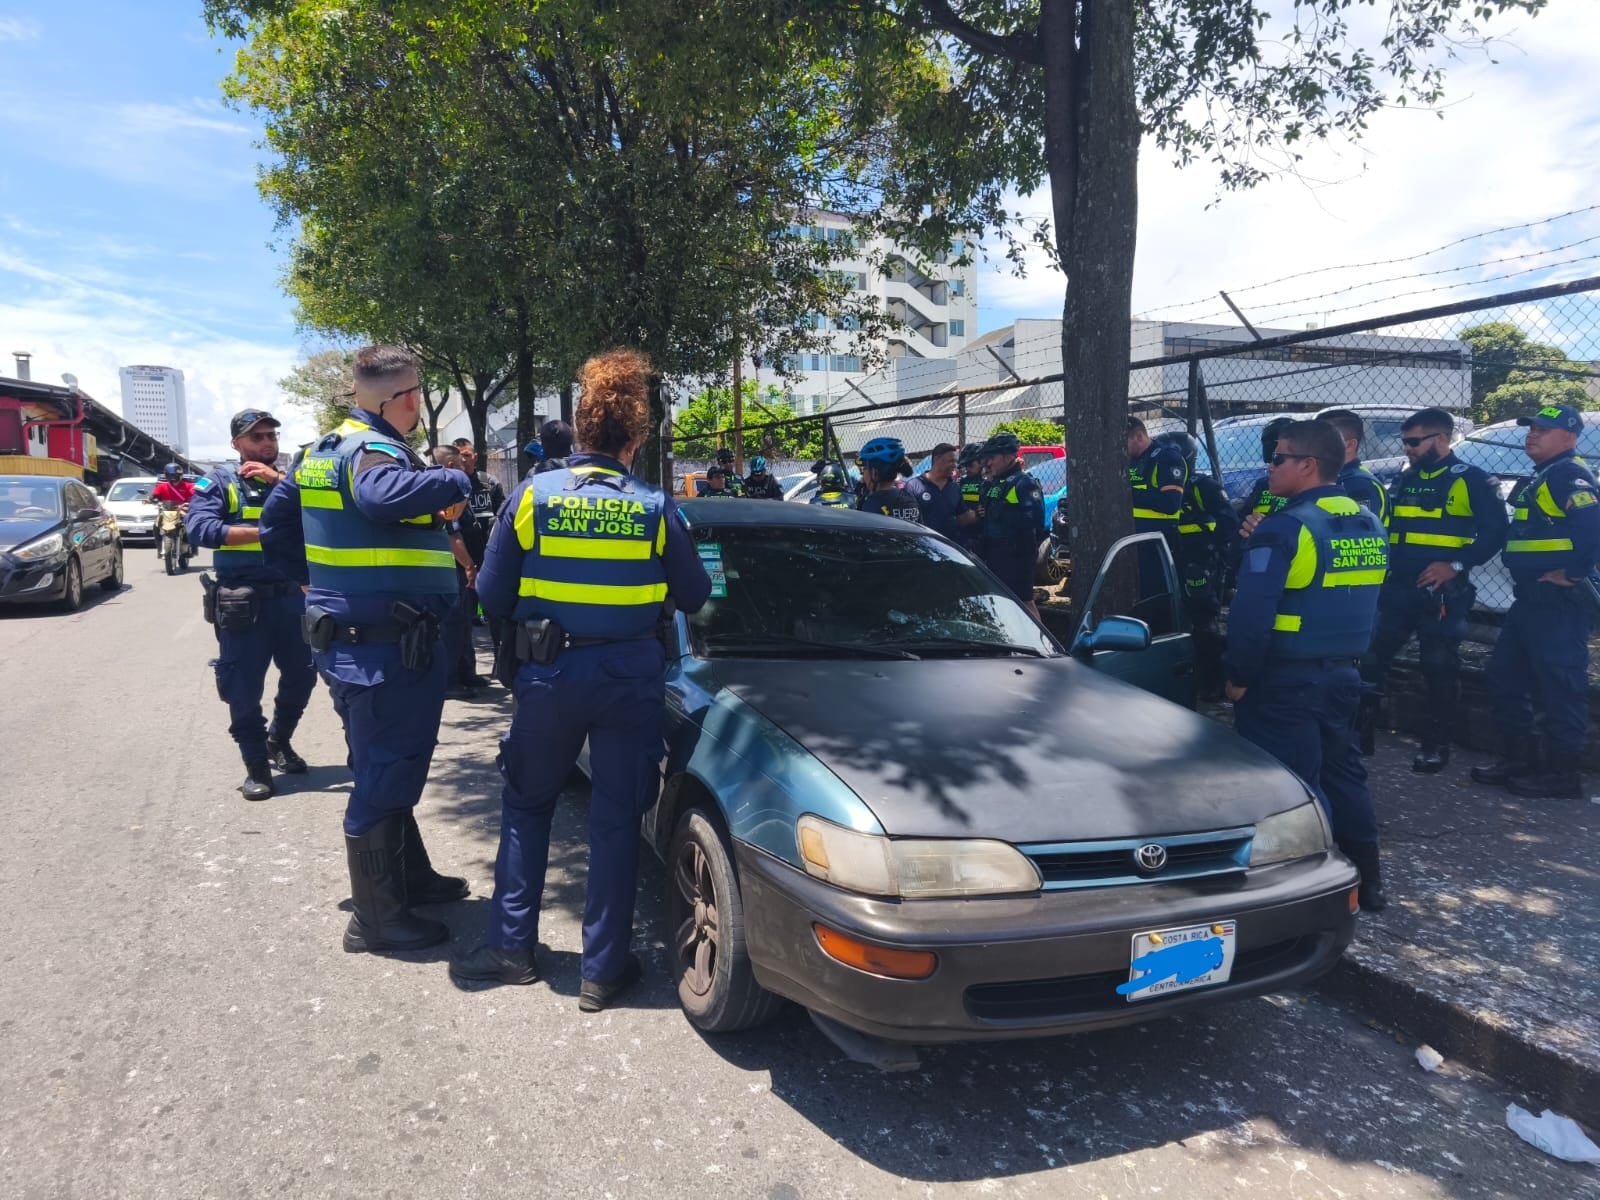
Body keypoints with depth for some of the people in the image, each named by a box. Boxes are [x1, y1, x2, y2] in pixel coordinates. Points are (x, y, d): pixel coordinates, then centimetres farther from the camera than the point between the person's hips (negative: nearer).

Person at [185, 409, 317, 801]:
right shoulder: (218, 483, 1)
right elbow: (200, 528, -15)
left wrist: (282, 481, -15)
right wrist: (264, 532, -19)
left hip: (291, 596, 4)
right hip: (242, 601, -4)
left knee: (301, 676, 13)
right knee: (244, 688, -1)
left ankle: (279, 741, 36)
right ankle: (256, 765, 13)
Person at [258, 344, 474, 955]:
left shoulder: (323, 449, 13)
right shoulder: (375, 450, -18)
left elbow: (276, 524, 21)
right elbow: (384, 496, -43)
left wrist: (319, 580, 25)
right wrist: (454, 482, -27)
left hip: (344, 640, 10)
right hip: (386, 648, -10)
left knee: (386, 770, 22)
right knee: (385, 780, 1)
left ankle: (410, 876, 39)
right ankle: (377, 920, 13)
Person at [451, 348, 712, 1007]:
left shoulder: (532, 495, -5)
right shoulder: (655, 507, -5)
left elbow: (492, 595, -2)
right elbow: (693, 595, 5)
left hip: (550, 674, 1)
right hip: (632, 677, 0)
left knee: (526, 806, 20)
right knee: (616, 822, 8)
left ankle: (511, 946, 26)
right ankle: (603, 969, 16)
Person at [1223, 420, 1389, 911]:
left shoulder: (1286, 528, -18)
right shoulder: (1369, 525, 9)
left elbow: (1252, 614, -22)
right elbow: (1371, 605, 15)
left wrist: (1238, 676, -12)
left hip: (1286, 682, -8)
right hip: (1343, 674, 9)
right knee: (1343, 771, 19)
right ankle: (1367, 880, 29)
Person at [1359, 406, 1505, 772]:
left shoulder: (1472, 480, -3)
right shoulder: (1404, 479, 14)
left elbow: (1495, 532, -9)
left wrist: (1456, 565, -18)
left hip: (1443, 592, -5)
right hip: (1398, 588, 5)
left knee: (1440, 669, 4)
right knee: (1371, 657, 3)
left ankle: (1436, 744, 15)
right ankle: (1361, 732, 13)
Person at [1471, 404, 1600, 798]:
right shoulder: (1539, 479, 19)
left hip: (1560, 600, -11)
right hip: (1531, 598, 11)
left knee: (1560, 687, -4)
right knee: (1505, 677, 14)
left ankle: (1562, 773, 4)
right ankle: (1519, 759, 24)